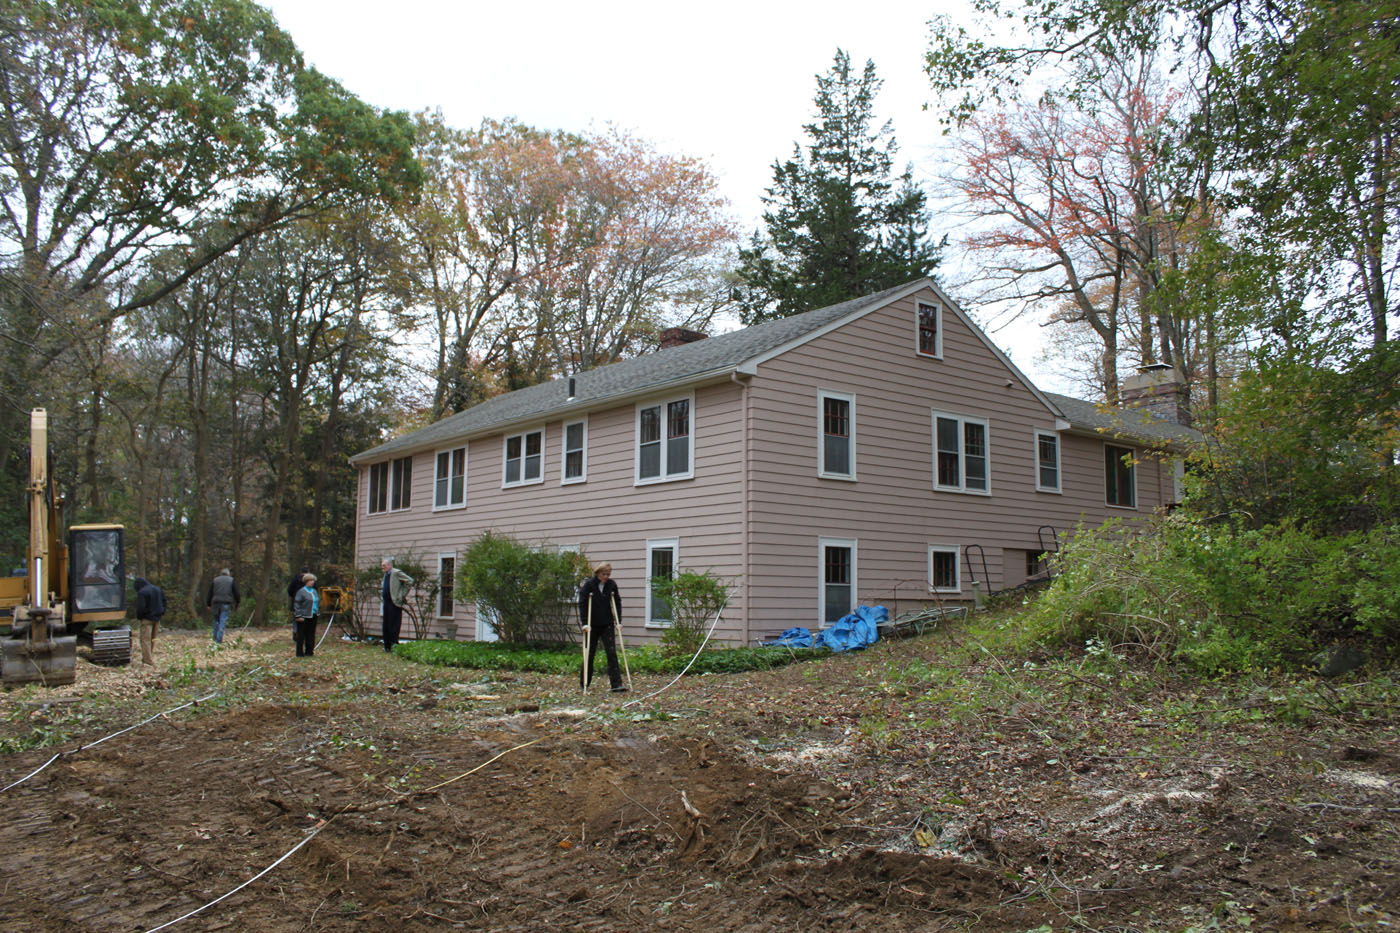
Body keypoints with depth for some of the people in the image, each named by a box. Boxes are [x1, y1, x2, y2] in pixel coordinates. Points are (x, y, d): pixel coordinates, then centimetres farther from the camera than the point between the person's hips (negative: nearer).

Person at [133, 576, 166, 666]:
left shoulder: (142, 592, -14)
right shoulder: (158, 590, 8)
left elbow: (140, 607, -18)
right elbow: (164, 603, 12)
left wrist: (138, 618, -4)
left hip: (147, 618, -7)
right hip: (157, 618, 7)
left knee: (145, 639, -1)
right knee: (153, 639, 17)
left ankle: (148, 659, -4)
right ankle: (151, 657, 22)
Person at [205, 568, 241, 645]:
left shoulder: (215, 580, 13)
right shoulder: (231, 580, 7)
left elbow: (209, 593, 12)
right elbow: (236, 593, 6)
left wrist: (208, 604, 17)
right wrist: (237, 604, 16)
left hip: (216, 602, 2)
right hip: (226, 603, -2)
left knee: (216, 620, 16)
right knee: (223, 621, -4)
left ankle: (215, 638, 16)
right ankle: (219, 640, -11)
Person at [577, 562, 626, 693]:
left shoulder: (611, 585, 2)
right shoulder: (588, 584, -8)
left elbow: (617, 603, 7)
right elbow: (582, 604, -10)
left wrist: (618, 621, -2)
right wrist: (584, 623, -18)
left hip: (607, 624, 2)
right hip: (592, 625, -2)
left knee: (612, 653, -8)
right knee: (589, 653, 7)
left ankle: (616, 684, -12)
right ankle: (584, 684, 22)